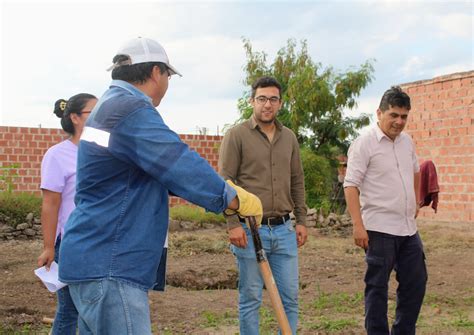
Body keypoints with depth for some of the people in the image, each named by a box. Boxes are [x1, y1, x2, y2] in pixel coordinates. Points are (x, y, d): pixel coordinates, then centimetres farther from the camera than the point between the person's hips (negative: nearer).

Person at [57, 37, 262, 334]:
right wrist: (238, 200, -7)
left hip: (96, 260, 11)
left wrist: (223, 191, 21)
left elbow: (163, 169, 23)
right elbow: (183, 168, -20)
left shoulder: (111, 105, 18)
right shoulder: (131, 109, -16)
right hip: (110, 266, -11)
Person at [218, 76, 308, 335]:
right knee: (250, 298, 5)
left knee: (290, 296, 9)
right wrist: (233, 224, -14)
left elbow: (297, 182, 17)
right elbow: (224, 182, -8)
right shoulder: (236, 135, -4)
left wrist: (301, 220, 12)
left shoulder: (289, 138, 12)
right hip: (250, 229, -5)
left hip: (284, 230, 5)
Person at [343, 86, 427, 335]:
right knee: (377, 286, 1)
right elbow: (351, 185, -16)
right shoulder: (365, 144, -11)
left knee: (416, 282, 13)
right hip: (380, 229, -8)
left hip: (408, 228, 8)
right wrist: (358, 225, -21)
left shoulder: (407, 141, 11)